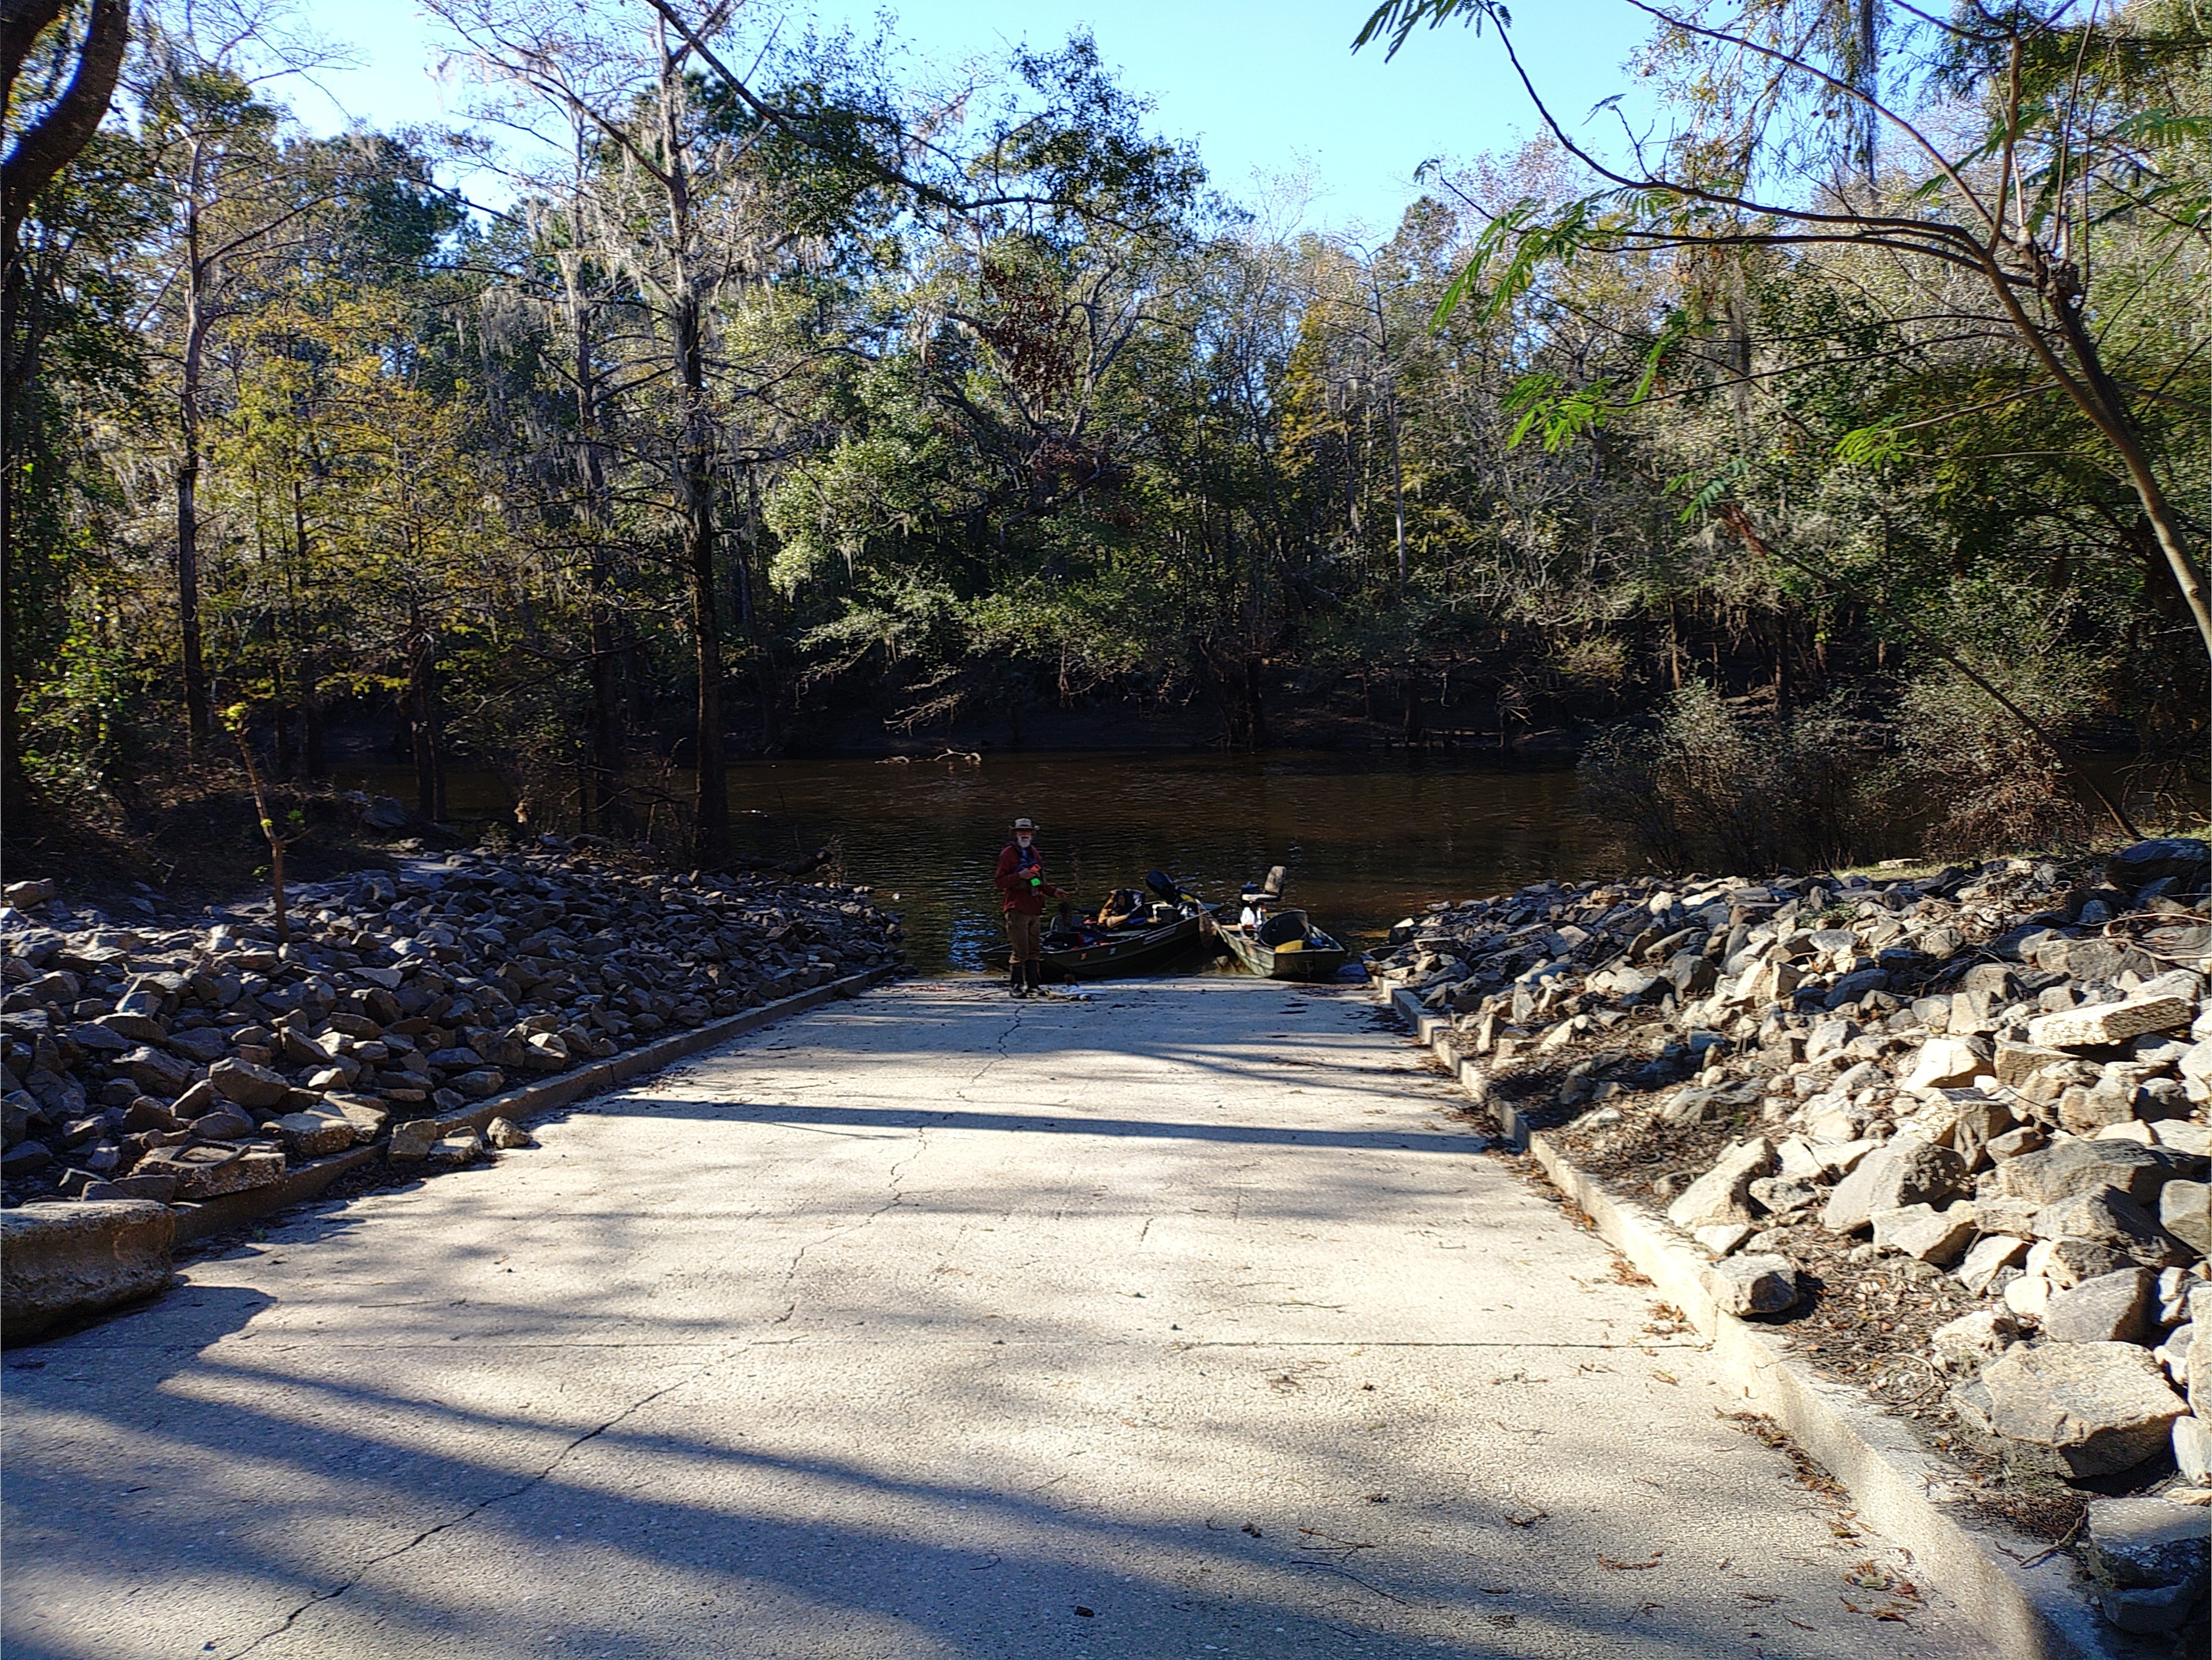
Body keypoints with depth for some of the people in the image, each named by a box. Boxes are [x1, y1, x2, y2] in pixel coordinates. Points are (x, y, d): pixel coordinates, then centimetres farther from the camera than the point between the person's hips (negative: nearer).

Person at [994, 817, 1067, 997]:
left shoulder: (1034, 853, 18)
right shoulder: (1009, 854, -4)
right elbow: (1000, 881, -10)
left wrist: (1054, 892, 18)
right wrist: (1020, 876, -22)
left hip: (1035, 909, 7)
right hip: (1017, 909, -7)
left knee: (1035, 949, 11)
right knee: (1020, 951, -9)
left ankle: (1033, 984, 18)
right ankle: (1017, 986, -3)